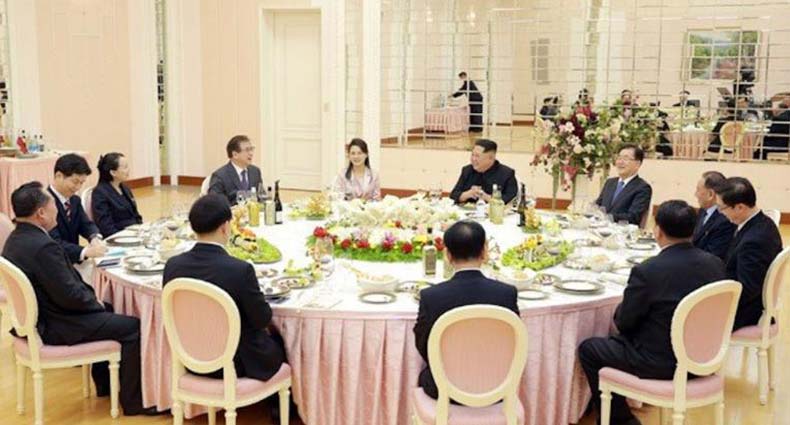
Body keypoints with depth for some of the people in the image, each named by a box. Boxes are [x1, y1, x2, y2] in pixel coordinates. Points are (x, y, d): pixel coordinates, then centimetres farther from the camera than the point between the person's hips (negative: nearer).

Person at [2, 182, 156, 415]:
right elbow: (69, 295, -26)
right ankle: (133, 400, 9)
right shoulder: (42, 247, -29)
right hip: (53, 327, -11)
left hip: (37, 316, 11)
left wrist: (93, 298, 5)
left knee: (107, 311, 28)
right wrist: (95, 303, -7)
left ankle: (105, 383, 38)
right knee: (133, 326, -4)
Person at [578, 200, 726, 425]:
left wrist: (620, 310, 10)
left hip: (661, 363, -7)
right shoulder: (715, 264, -6)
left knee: (588, 349, 13)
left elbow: (624, 322, -12)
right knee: (615, 339, 28)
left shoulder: (647, 271, -24)